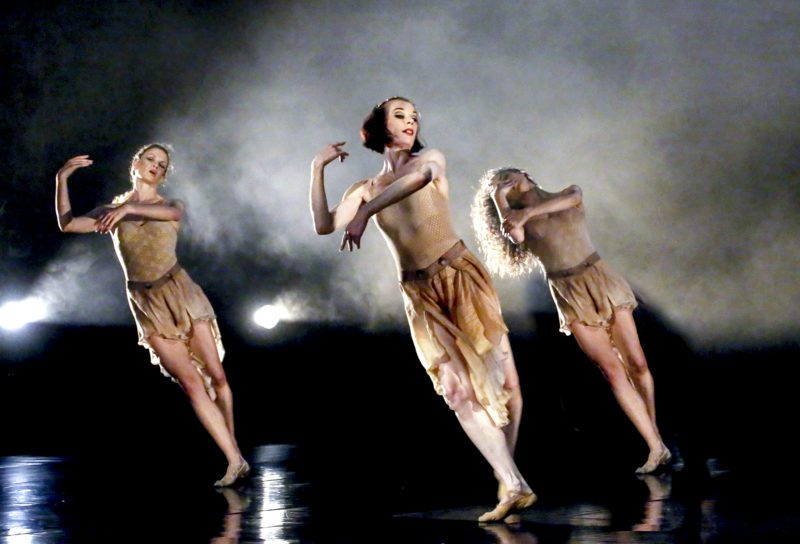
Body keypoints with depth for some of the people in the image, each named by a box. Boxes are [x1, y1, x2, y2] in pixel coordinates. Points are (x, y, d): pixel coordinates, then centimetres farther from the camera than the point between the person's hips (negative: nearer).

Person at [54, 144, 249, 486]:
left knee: (216, 376, -2)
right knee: (191, 382, -9)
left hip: (182, 295, 1)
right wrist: (62, 179, -13)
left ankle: (233, 447, 14)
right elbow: (67, 225, -6)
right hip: (149, 307, -1)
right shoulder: (111, 211, 8)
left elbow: (172, 213, -21)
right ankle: (235, 461, -10)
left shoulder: (172, 205, 5)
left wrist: (130, 208, -35)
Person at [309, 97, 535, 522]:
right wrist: (318, 168, -4)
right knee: (458, 389, -8)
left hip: (461, 275, -2)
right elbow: (324, 225, -5)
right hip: (420, 296, 2)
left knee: (502, 376, -7)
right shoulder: (365, 190, 11)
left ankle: (508, 478, 11)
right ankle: (513, 484, -9)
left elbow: (418, 176, -23)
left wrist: (365, 212, -31)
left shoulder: (431, 158, 3)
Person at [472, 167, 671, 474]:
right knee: (613, 372, -10)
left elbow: (570, 197, -16)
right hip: (571, 298, -2)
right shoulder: (516, 219, 4)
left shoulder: (571, 196, 8)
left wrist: (526, 213, -26)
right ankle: (656, 449, -10)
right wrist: (498, 197, -12)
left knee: (637, 363, -1)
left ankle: (653, 429, 17)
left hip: (604, 283, 2)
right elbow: (515, 236, -20)